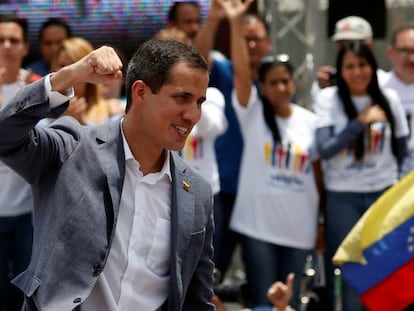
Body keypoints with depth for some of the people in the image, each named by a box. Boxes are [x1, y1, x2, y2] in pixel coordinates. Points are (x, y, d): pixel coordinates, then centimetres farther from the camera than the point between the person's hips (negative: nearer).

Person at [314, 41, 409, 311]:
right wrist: (361, 121, -18)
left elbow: (401, 150, 10)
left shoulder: (389, 98, 2)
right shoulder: (329, 99, -5)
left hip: (383, 195, 2)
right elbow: (325, 150, -15)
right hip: (342, 197, -2)